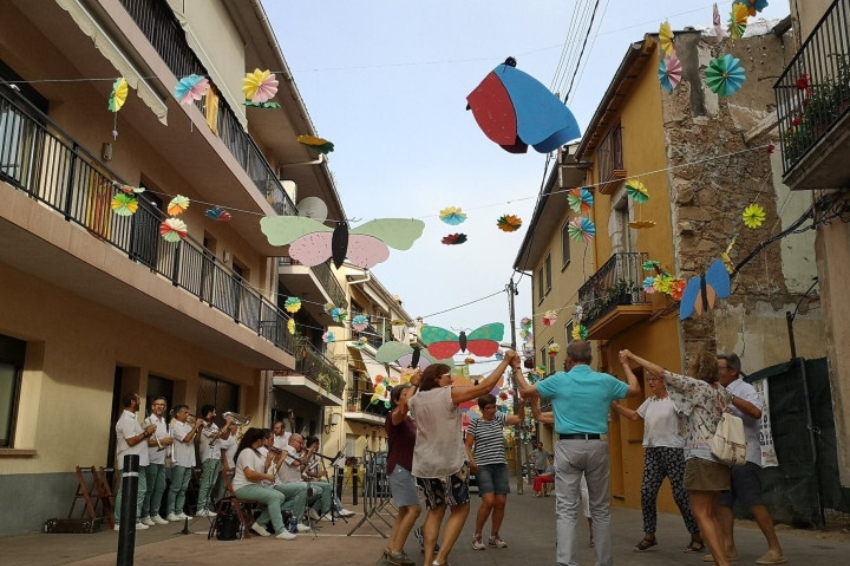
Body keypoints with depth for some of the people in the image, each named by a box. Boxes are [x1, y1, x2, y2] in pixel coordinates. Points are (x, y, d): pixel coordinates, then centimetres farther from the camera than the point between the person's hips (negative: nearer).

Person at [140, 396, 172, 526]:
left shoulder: (164, 422, 17)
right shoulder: (148, 421, -8)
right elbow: (144, 440, -17)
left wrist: (168, 441, 5)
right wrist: (160, 442, -15)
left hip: (162, 460, 8)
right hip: (151, 460, -8)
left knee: (160, 488, 9)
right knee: (149, 488, -3)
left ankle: (154, 514, 17)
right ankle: (145, 515, 6)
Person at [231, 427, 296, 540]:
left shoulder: (256, 452, 18)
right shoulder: (247, 452, -15)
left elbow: (262, 468, 16)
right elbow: (249, 474, -26)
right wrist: (267, 476, -16)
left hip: (255, 485, 10)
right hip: (244, 487, -10)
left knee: (280, 496, -7)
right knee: (274, 497, -26)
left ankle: (259, 523, -3)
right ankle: (280, 531, -26)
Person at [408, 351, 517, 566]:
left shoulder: (417, 399, 6)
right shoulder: (448, 394, -9)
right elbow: (485, 386, -11)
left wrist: (416, 384, 24)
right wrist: (506, 361, -5)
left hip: (424, 466, 6)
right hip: (451, 464, -6)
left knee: (435, 510, 17)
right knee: (460, 510, 7)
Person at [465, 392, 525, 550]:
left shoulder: (500, 419, 9)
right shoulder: (475, 423, -2)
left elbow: (519, 419, 0)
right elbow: (468, 446, 0)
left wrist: (522, 403, -16)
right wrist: (471, 460, -17)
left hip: (500, 465, 4)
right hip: (483, 466, -4)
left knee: (501, 502, 1)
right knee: (489, 501, -16)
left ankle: (494, 537, 17)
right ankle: (477, 535, 2)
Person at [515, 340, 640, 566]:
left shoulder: (559, 380, -1)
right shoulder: (605, 381, 4)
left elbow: (526, 391, 10)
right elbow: (635, 390, 22)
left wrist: (517, 369, 26)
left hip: (568, 447, -2)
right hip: (597, 446, 2)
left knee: (566, 509, -1)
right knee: (600, 509, 13)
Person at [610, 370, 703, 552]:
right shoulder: (649, 402, 16)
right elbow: (634, 416, 26)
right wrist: (612, 405, 17)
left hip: (673, 450, -7)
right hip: (652, 451, 7)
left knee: (681, 494, -3)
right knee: (646, 493, 2)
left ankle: (697, 536, 11)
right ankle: (649, 535, 14)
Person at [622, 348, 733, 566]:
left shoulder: (698, 386, -7)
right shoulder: (722, 391, 13)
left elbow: (660, 372, -10)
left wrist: (631, 356, -4)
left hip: (702, 457, -8)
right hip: (720, 458, 8)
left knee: (700, 513, -7)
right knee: (711, 514, 11)